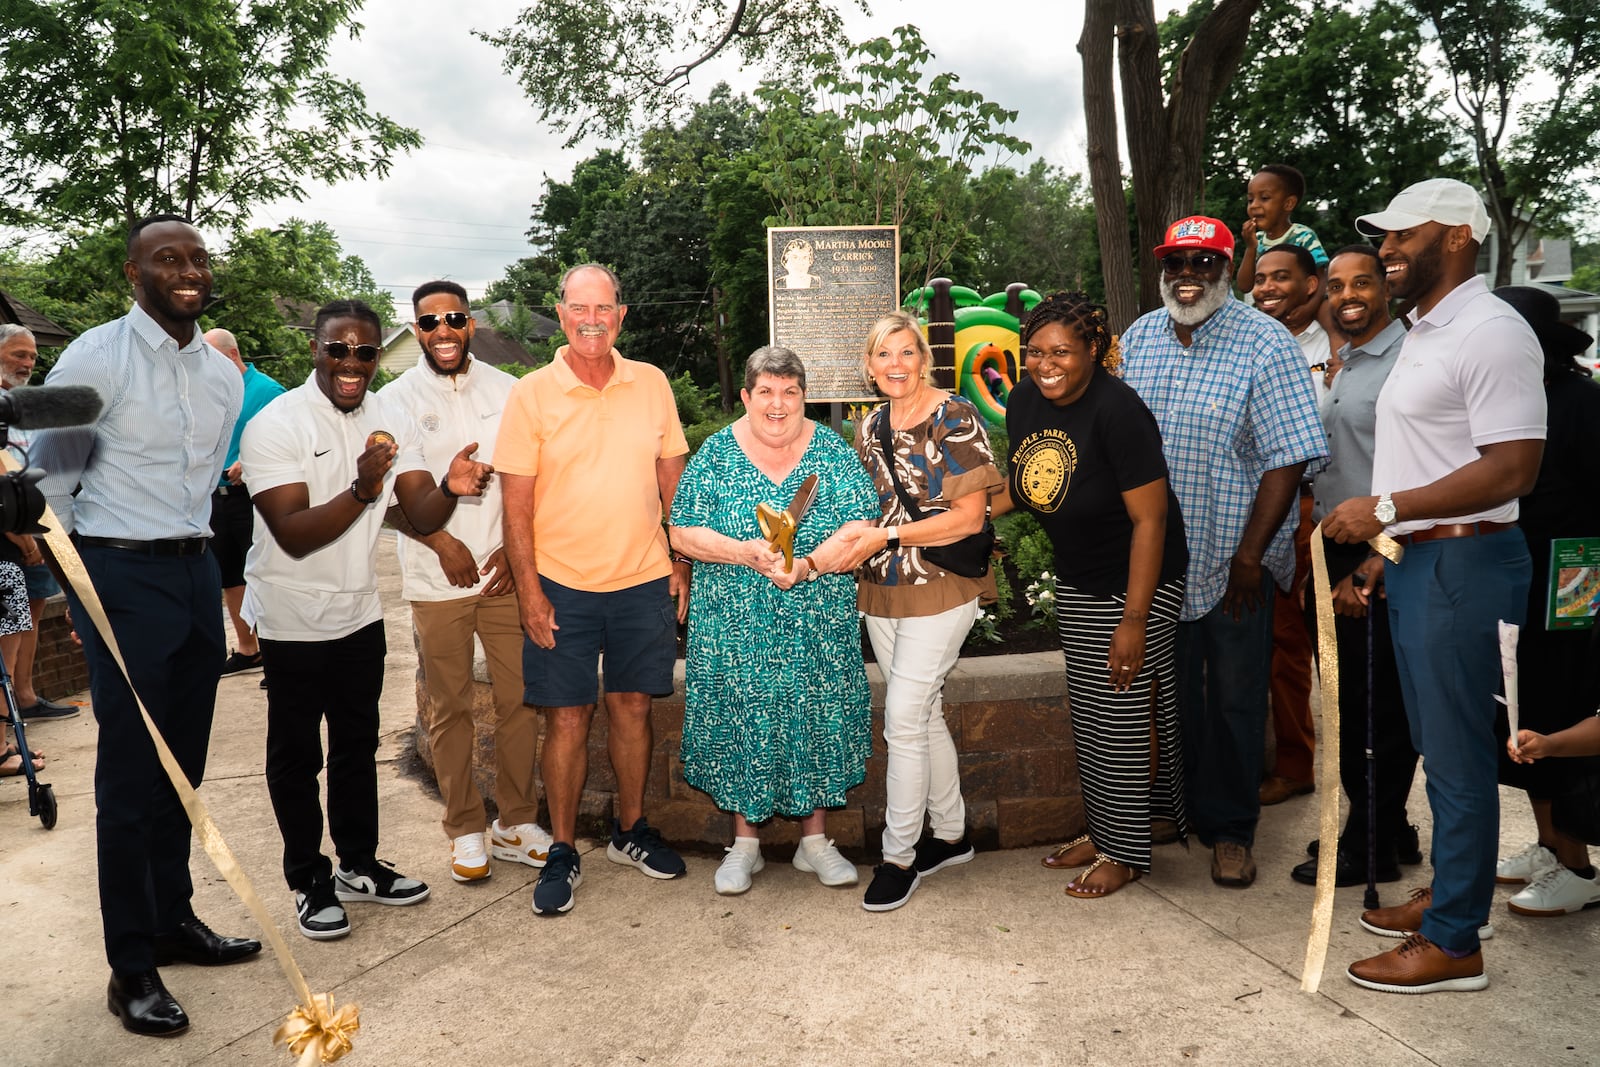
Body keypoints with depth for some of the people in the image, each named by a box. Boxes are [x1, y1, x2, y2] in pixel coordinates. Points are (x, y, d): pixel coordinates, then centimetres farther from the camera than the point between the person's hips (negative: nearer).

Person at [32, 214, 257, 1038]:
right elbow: (48, 480, -4)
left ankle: (174, 921, 29)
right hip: (122, 578, -6)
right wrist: (83, 581, -3)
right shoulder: (95, 360, -8)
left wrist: (189, 547, 16)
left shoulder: (224, 375, 10)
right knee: (131, 774, -1)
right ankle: (131, 970, 10)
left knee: (183, 767, 13)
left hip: (196, 572, 6)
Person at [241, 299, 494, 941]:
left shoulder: (393, 422, -1)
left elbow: (419, 517, -10)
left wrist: (450, 488, -31)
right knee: (296, 755, 8)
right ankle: (309, 882, 23)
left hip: (359, 611, 5)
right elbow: (293, 534, -24)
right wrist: (361, 490, -38)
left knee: (357, 744, 17)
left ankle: (359, 865, 32)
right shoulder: (274, 425, -17)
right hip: (292, 617, -5)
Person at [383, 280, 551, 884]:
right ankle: (465, 830, 20)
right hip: (435, 580, -1)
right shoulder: (397, 399, 1)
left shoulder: (505, 391, 6)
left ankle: (515, 824, 19)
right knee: (450, 709, 6)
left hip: (505, 572, 2)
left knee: (519, 699, 4)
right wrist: (442, 541, -14)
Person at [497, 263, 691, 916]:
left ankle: (630, 831, 30)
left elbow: (672, 479, 10)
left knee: (632, 706, 12)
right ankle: (562, 854, 19)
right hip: (562, 586, -2)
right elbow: (517, 504, -4)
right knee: (567, 717, 4)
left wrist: (681, 562, 6)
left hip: (644, 580, 2)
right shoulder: (531, 395, -4)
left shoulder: (651, 384, 3)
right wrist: (529, 591, -8)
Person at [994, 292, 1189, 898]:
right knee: (1087, 713, 16)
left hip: (1137, 581, -8)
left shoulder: (1116, 410, -25)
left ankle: (1126, 854, 17)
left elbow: (1150, 518, -24)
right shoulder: (1023, 403, -2)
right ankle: (1101, 832, 32)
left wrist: (1135, 619, -25)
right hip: (1077, 578, 8)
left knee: (1120, 716, 0)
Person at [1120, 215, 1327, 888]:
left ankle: (1229, 829, 24)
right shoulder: (1138, 338, 4)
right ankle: (1179, 809, 33)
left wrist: (1250, 555, -18)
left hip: (1233, 561, -4)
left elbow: (1288, 458, -15)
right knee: (1170, 691, 16)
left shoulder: (1265, 345, -11)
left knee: (1234, 699, 8)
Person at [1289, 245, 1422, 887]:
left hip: (1379, 567, -9)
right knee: (1347, 706, 16)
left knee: (1383, 713, 3)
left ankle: (1370, 850, 17)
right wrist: (1318, 566, 14)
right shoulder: (1341, 368, 15)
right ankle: (1386, 829, 32)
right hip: (1334, 558, 9)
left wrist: (1368, 572, -20)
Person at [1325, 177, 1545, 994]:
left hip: (1462, 565, -9)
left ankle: (1454, 943, 12)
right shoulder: (1424, 334, 15)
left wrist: (1385, 509, -21)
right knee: (1436, 743, 18)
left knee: (1457, 754, 0)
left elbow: (1512, 469, -22)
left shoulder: (1491, 334, -15)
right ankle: (1448, 892, 33)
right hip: (1415, 561, 10)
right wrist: (1383, 550, 17)